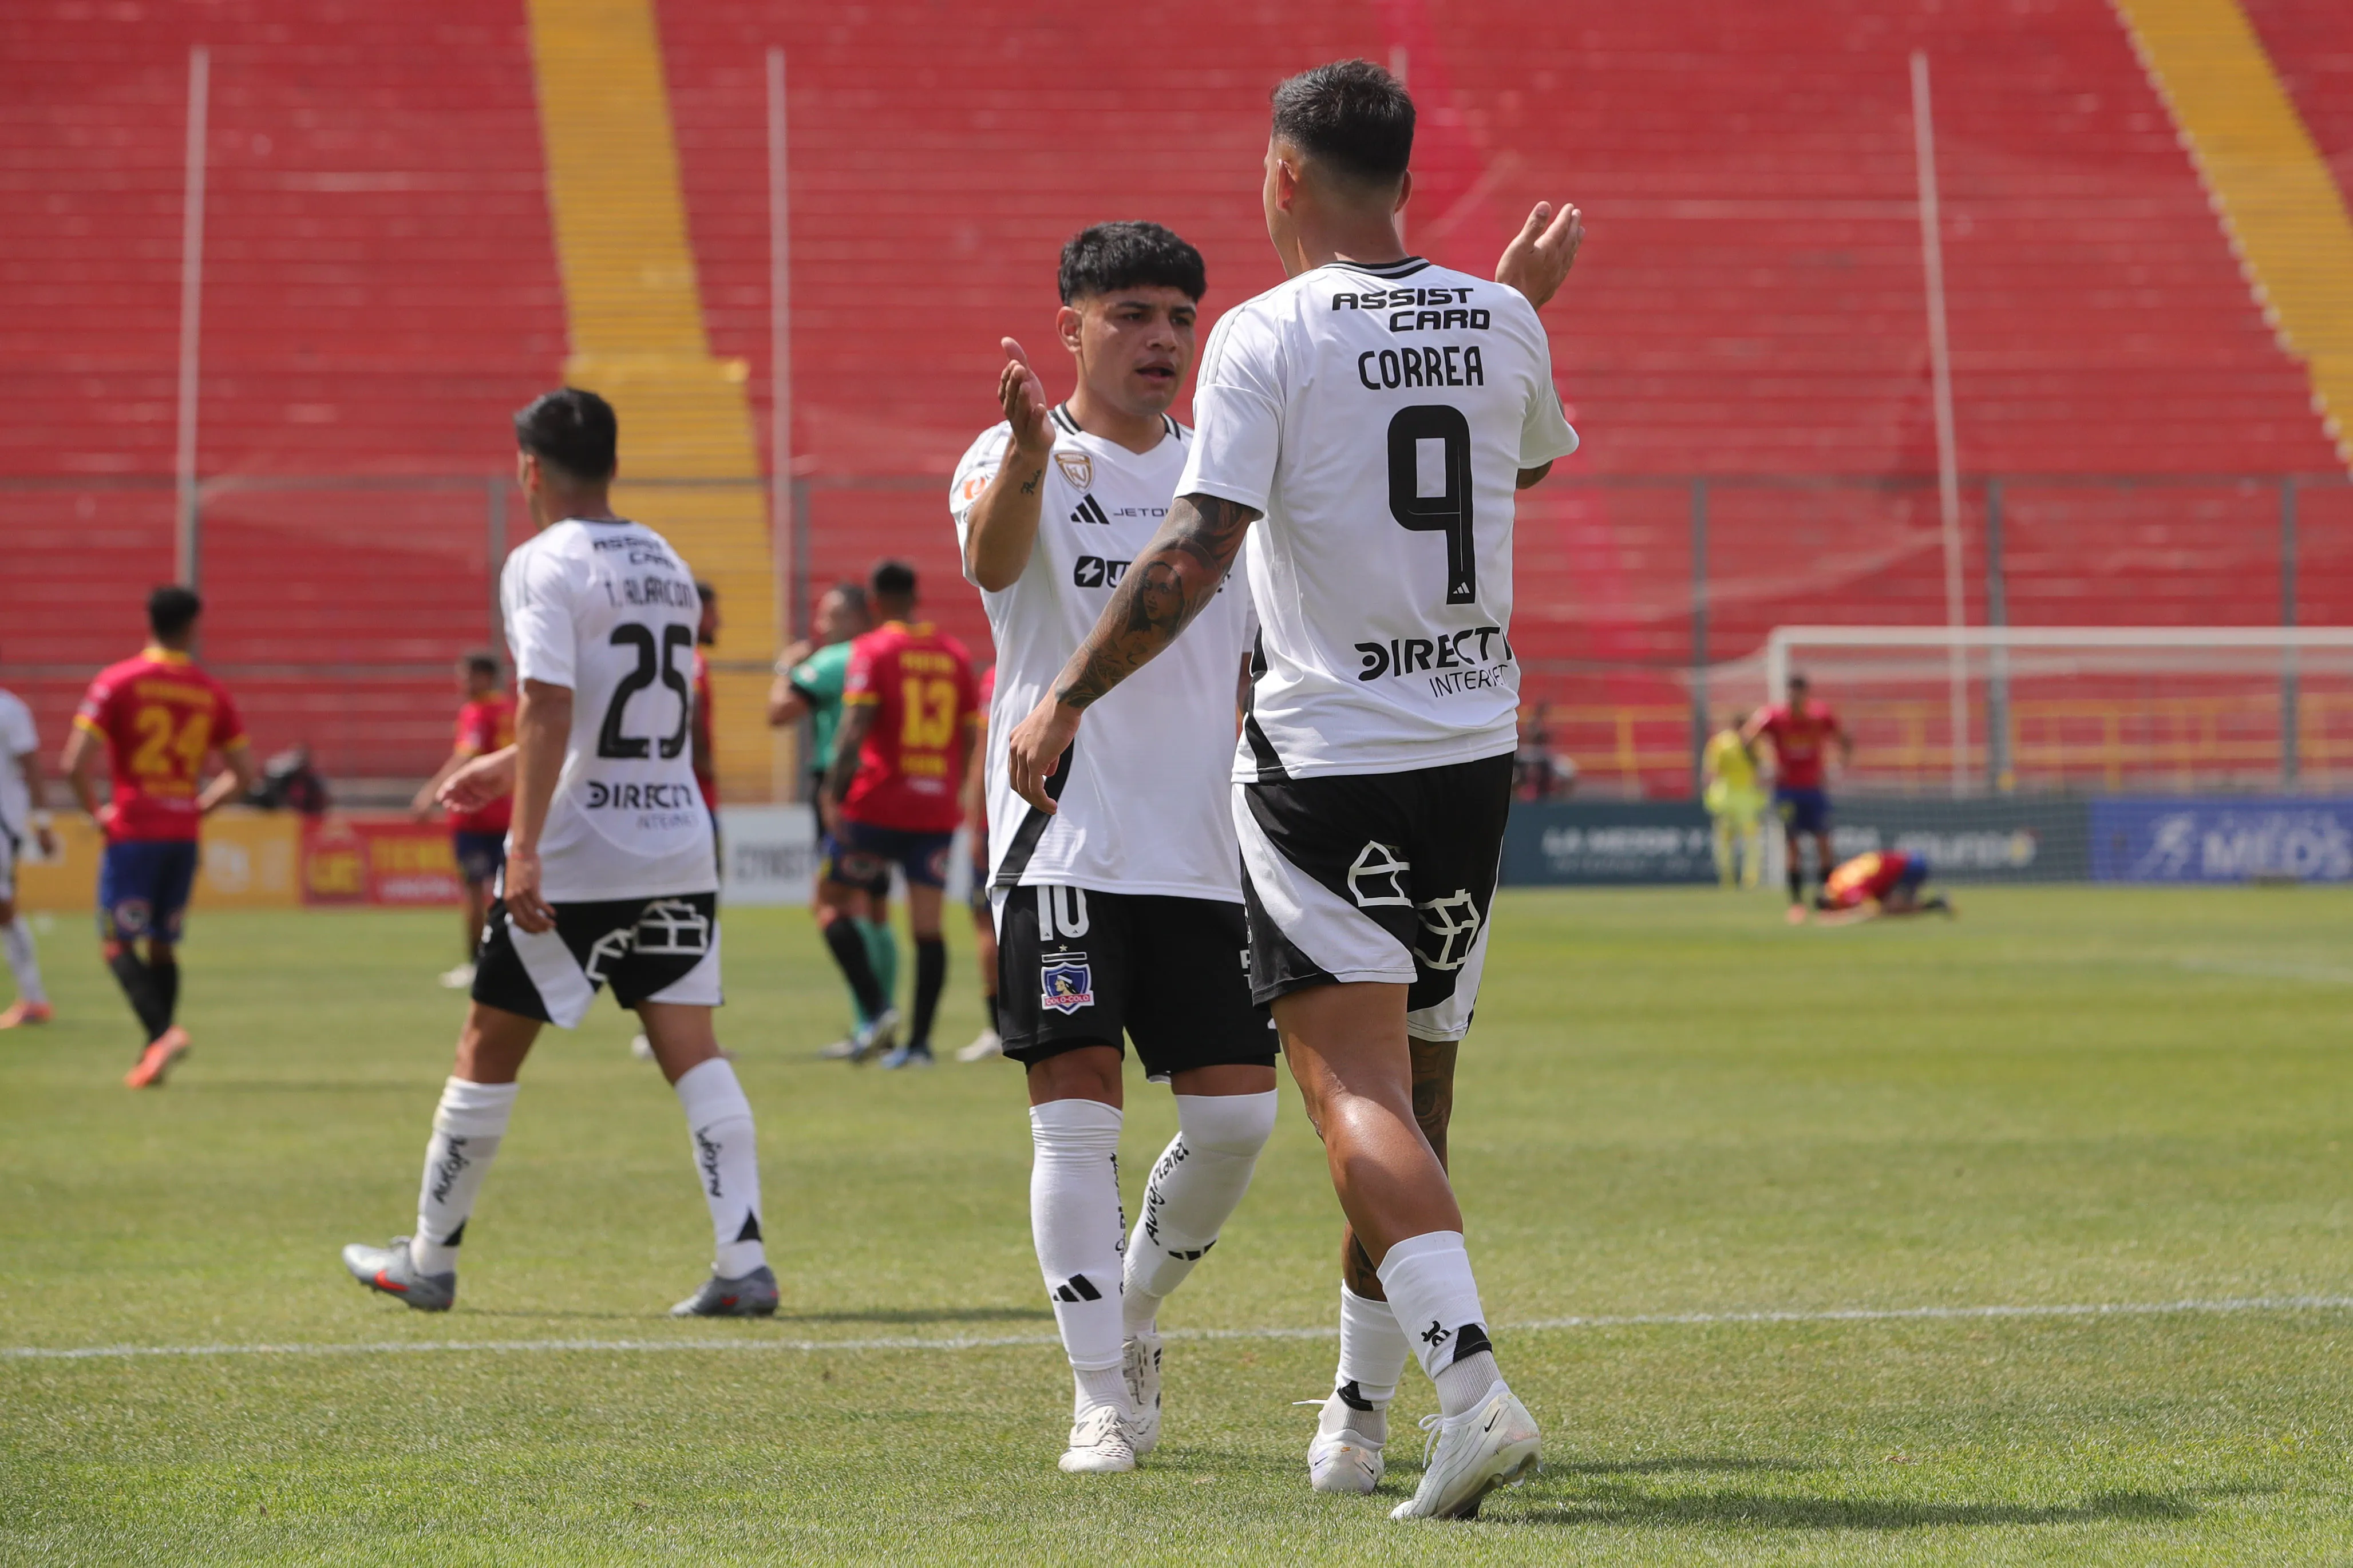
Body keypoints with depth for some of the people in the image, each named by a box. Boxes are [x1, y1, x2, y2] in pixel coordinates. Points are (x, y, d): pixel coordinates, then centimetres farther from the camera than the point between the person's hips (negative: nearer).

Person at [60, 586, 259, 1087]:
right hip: (184, 837, 4)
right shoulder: (211, 692, 5)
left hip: (133, 833, -4)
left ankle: (161, 1030, -24)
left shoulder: (116, 683, -6)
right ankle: (151, 1060, 11)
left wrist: (97, 812, 1)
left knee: (118, 944, -3)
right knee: (163, 948, 13)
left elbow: (76, 766, -14)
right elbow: (243, 776, 9)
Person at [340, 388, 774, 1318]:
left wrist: (525, 848, -23)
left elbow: (550, 708, -20)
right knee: (691, 1051, 1)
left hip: (577, 859, -6)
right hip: (680, 850, 6)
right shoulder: (666, 567, 15)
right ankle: (743, 1266, -11)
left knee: (488, 1053, 7)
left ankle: (429, 1262, 18)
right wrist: (507, 767, 35)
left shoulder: (545, 564, -8)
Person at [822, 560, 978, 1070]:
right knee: (927, 923, 2)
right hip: (937, 809, 4)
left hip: (878, 804, -4)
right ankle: (919, 1041, -1)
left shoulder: (873, 651, -5)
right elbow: (970, 736, 13)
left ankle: (876, 1008, -10)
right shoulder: (955, 655, 10)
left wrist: (834, 793, -15)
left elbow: (854, 728, -15)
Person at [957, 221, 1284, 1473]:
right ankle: (1103, 1398, -3)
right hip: (1064, 846, -5)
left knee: (1235, 1114, 0)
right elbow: (990, 553, -27)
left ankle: (1132, 1312, 25)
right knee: (1077, 1117, -9)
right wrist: (1027, 452, -48)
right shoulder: (1016, 462, -2)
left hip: (1205, 853, 5)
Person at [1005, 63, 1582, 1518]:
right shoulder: (1501, 324, 6)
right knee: (1416, 1090, 15)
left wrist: (1068, 699, -9)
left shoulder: (1269, 337, -10)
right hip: (1476, 753, 6)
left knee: (1358, 1091, -9)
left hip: (1327, 762, -6)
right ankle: (1360, 1413, 25)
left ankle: (1474, 1384, -27)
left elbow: (1194, 558, -17)